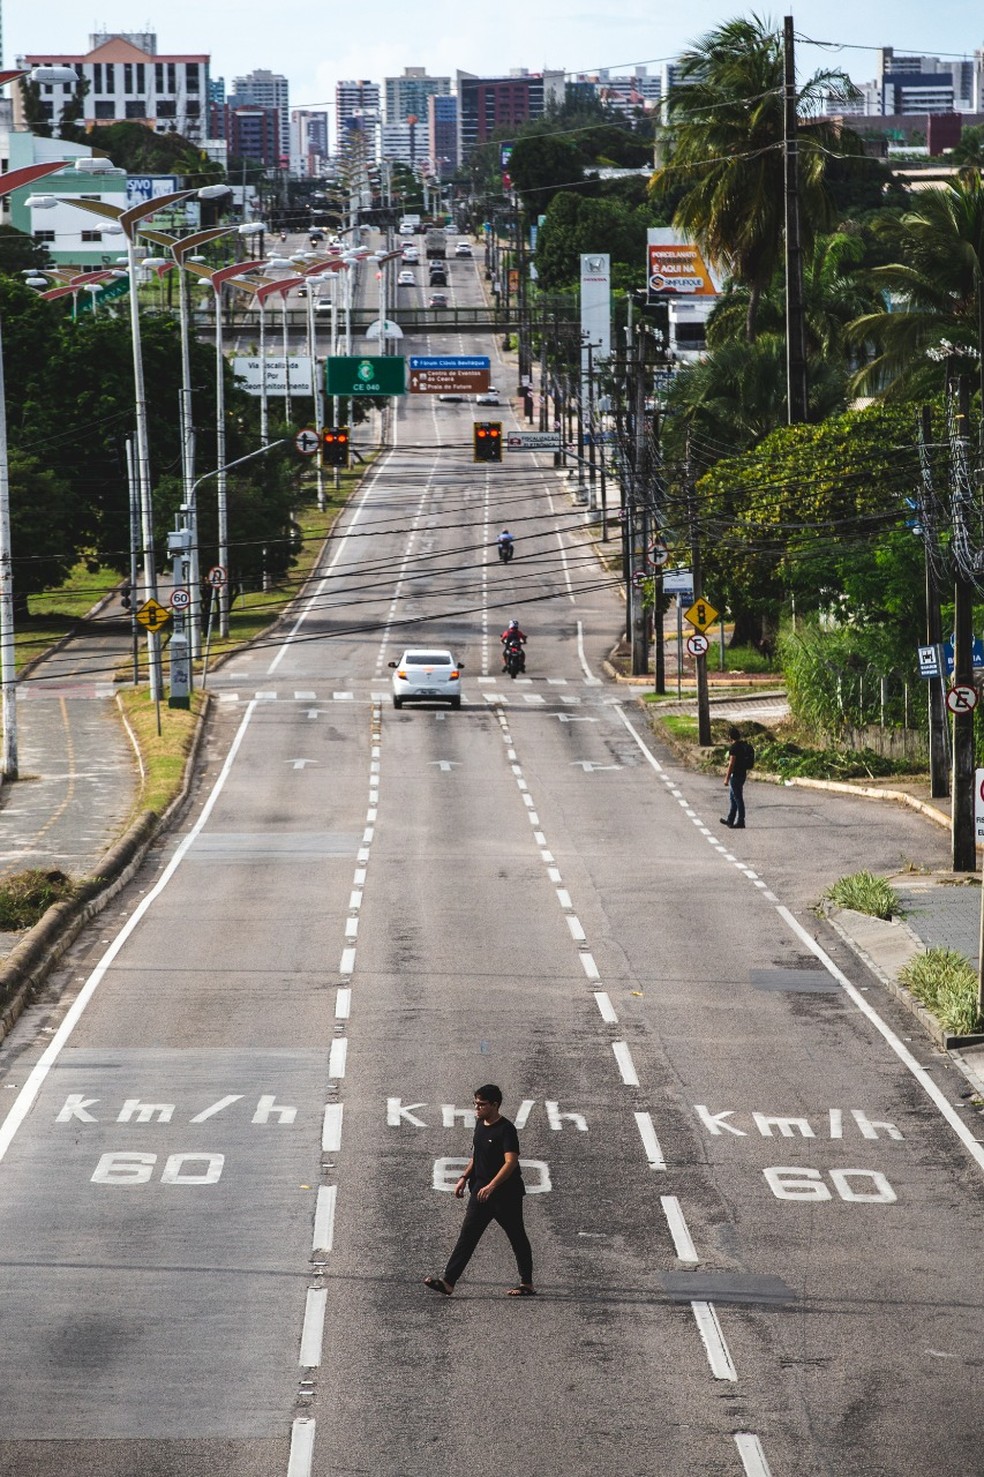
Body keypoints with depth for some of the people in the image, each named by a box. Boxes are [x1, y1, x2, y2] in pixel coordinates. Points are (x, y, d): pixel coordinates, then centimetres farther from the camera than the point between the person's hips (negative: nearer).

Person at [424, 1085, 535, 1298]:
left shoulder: (506, 1129, -17)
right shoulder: (481, 1125, 10)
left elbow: (511, 1162, -26)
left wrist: (491, 1186, -34)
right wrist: (465, 1178, 14)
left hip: (506, 1194, -8)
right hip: (481, 1191, 8)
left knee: (517, 1238, 6)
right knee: (467, 1235, -1)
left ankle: (527, 1284, 18)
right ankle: (447, 1282, -7)